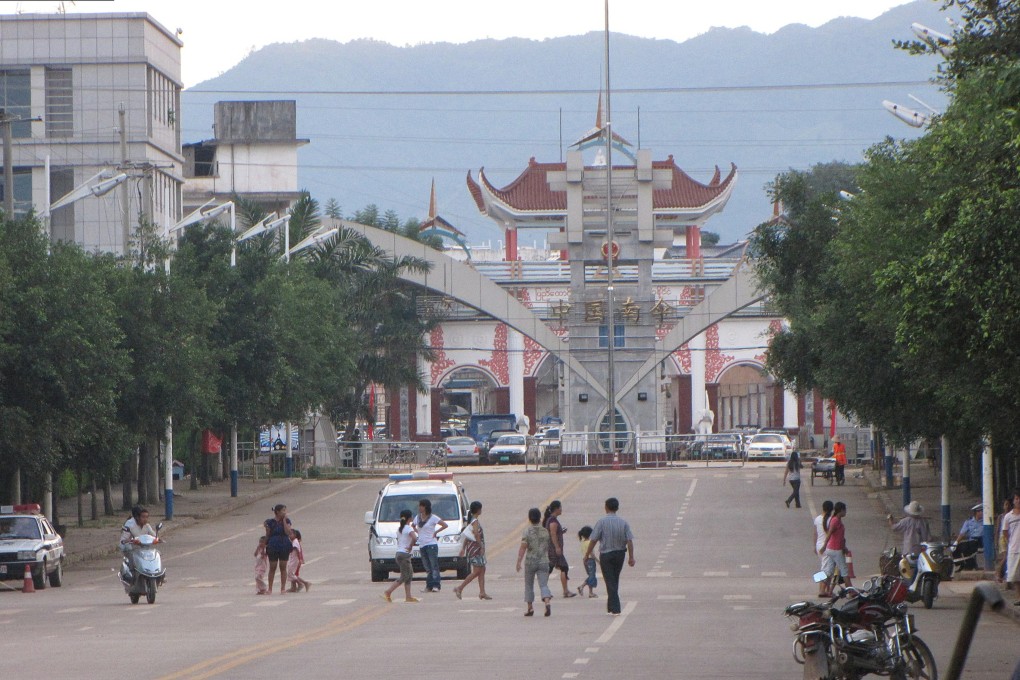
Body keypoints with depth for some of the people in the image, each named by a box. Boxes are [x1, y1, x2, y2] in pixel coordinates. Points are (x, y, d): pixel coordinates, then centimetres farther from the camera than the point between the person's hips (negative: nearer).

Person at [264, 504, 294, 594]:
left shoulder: (287, 521, 3)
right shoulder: (270, 522, -3)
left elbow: (287, 532, -11)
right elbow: (267, 535, 2)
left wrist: (284, 521, -10)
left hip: (284, 547, 2)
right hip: (273, 547, -2)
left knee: (283, 567, 5)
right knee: (272, 567, 2)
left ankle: (283, 588, 11)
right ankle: (270, 589, 9)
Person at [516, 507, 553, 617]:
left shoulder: (527, 532, -7)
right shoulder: (545, 531, 4)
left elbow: (523, 548, -13)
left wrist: (519, 562, -12)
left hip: (530, 561, -2)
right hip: (543, 561, 2)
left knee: (529, 585, 13)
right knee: (543, 584, -3)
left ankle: (530, 608, 16)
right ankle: (547, 602, -28)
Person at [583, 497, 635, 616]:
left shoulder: (601, 522, -12)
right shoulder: (623, 522, -3)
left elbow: (593, 540, -10)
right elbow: (629, 540, -5)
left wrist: (587, 554, 1)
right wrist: (631, 557, -2)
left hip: (606, 554, -3)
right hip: (620, 553, 3)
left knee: (610, 582, -1)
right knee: (615, 580, 19)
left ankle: (615, 609, -9)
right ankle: (611, 605, 29)